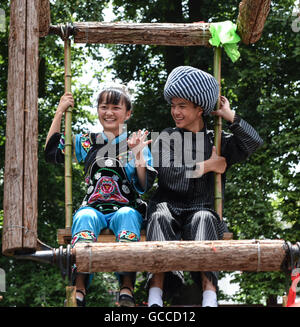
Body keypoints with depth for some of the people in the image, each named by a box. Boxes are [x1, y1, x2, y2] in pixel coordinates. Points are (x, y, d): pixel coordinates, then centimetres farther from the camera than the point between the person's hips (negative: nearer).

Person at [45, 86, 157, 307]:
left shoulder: (136, 145, 12)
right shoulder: (86, 142, 19)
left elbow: (144, 187, 4)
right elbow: (52, 153, 14)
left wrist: (138, 155, -11)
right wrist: (59, 113, 13)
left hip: (127, 208, -1)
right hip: (93, 207, 1)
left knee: (127, 216, -37)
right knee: (85, 217, -35)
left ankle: (127, 288, -48)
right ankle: (80, 287, -48)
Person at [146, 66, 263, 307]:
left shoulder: (218, 141, 16)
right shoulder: (167, 138, 15)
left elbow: (254, 143, -2)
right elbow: (169, 175, -3)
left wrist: (229, 115, 1)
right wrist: (206, 166, -1)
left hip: (204, 211, 0)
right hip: (170, 207, 0)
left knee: (203, 219, -35)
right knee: (160, 217, -34)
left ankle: (209, 296, -51)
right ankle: (156, 297, -49)